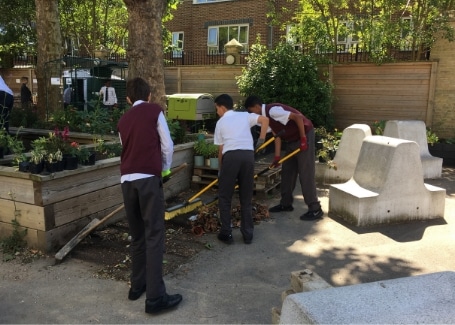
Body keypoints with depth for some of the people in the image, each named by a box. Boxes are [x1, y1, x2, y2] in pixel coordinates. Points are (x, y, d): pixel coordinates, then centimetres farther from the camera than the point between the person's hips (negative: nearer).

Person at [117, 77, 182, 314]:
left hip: (126, 180, 5)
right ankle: (155, 297, -2)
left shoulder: (123, 119, 19)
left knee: (137, 235, 16)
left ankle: (137, 286, 26)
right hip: (148, 178, -5)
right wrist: (165, 168, 19)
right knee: (154, 236, -3)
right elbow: (167, 146, 2)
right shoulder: (155, 110, 6)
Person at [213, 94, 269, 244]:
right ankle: (248, 234, 17)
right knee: (246, 197, 13)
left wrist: (221, 168, 29)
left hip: (231, 156, -3)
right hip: (248, 155, 3)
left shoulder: (220, 122, 17)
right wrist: (261, 140, 15)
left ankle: (226, 233, 11)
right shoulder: (245, 115, 21)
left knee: (224, 197, 10)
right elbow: (265, 120, 5)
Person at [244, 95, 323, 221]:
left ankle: (315, 209, -2)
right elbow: (277, 135, 9)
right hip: (292, 140, 10)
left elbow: (298, 117, -26)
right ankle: (286, 203, 25)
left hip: (304, 136, -10)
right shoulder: (266, 116, 7)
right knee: (287, 171, 14)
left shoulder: (272, 111, -23)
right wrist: (277, 156, 3)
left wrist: (303, 139, -23)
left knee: (306, 174, -8)